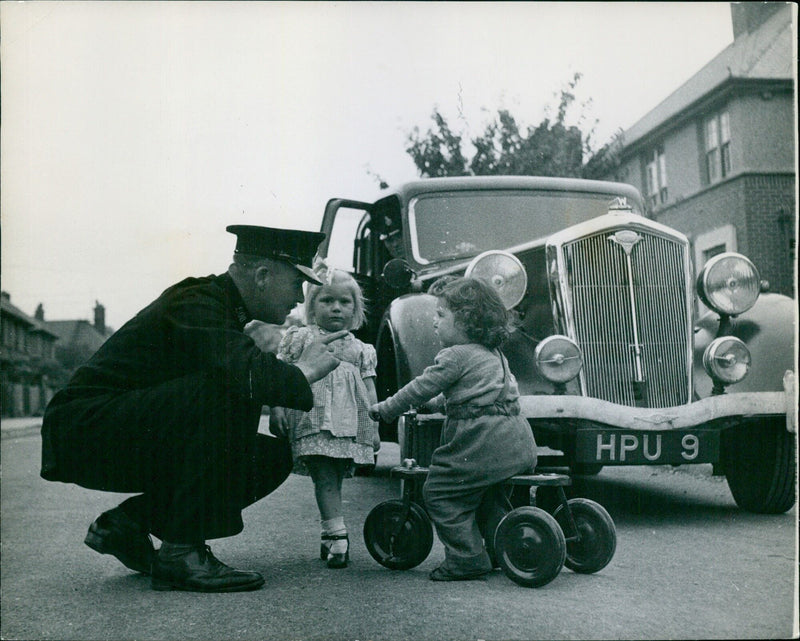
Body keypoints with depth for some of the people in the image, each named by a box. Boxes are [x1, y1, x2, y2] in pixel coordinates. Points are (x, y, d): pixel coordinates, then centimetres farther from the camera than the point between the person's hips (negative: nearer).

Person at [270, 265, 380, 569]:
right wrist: (278, 411, -4)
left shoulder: (361, 349, 17)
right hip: (313, 422, -3)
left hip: (349, 425, 3)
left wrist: (373, 429, 13)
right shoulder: (299, 338, 9)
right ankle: (337, 532, -15)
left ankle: (328, 533, 15)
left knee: (335, 479, 5)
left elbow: (369, 391, 17)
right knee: (324, 476, -11)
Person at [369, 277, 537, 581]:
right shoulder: (494, 354, 19)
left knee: (440, 493, 2)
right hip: (518, 442, 10)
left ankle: (467, 559, 2)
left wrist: (383, 409, 6)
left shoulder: (455, 356, -10)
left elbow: (420, 389, -6)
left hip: (483, 440, -9)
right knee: (485, 494, 28)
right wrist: (436, 403, 39)